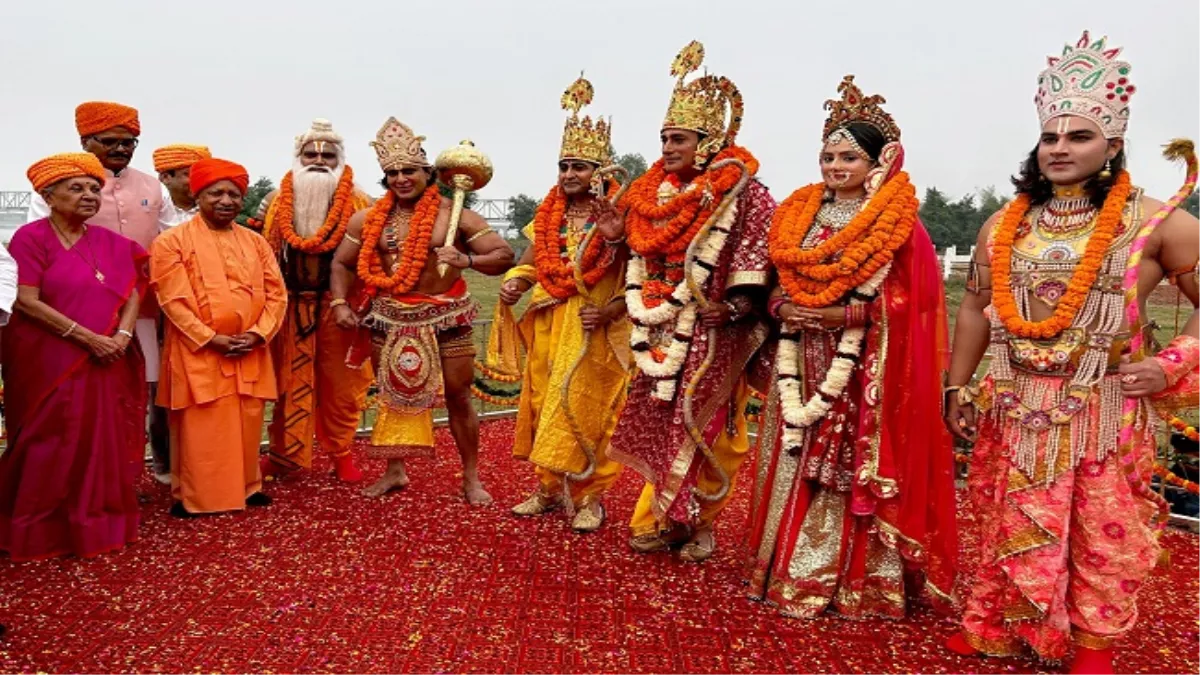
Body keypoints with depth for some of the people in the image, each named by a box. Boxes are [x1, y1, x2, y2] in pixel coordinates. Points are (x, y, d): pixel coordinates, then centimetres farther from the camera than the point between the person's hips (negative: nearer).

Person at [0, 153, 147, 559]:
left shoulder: (110, 243, 10)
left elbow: (132, 293, 6)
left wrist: (122, 336, -12)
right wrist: (86, 337, -18)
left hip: (105, 362, 5)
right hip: (50, 361, -5)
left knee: (103, 442, 6)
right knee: (53, 444, 0)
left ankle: (97, 521, 19)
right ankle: (42, 530, 14)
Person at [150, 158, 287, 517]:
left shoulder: (255, 242, 11)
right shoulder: (172, 242, -3)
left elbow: (276, 293, 7)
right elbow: (174, 300, -10)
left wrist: (257, 334, -8)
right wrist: (212, 339, -16)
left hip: (250, 353, 4)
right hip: (199, 353, -4)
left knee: (247, 426, 11)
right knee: (199, 430, 1)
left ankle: (246, 487, 27)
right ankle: (191, 496, 14)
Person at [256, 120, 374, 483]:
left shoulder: (358, 204, 0)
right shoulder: (277, 201, 6)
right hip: (290, 305, 2)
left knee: (340, 382, 6)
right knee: (290, 380, 9)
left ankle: (342, 454, 20)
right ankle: (285, 452, 21)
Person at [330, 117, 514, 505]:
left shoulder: (454, 215, -8)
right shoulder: (369, 219, 2)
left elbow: (504, 255, -10)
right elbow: (342, 263, 11)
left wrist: (466, 260, -27)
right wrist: (341, 303, -4)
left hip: (445, 318, -3)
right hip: (389, 319, 3)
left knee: (458, 398, 4)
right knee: (391, 395, 14)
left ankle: (471, 477, 18)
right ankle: (394, 471, 31)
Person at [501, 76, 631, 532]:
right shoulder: (550, 214, 8)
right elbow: (532, 260, 14)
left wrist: (608, 311, -21)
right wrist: (515, 282, -6)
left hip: (593, 330, -6)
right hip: (548, 325, 6)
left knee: (584, 411, -2)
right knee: (544, 406, 11)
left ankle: (589, 498, 12)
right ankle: (550, 489, 24)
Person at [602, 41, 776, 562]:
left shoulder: (741, 193, -8)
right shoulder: (654, 191, 10)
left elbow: (760, 251, -15)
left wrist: (736, 307, -23)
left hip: (711, 334, -6)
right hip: (662, 333, 6)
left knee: (701, 429, 1)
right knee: (659, 424, 10)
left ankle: (697, 523, 17)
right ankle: (661, 519, 23)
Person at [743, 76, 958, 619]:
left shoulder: (899, 224, -5)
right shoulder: (799, 215, 11)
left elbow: (906, 304, -11)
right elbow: (779, 285, 15)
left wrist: (839, 315, -19)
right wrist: (783, 308, -7)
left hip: (866, 371, -5)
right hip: (803, 362, 5)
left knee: (855, 469, -2)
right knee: (798, 464, 8)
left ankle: (857, 580, 11)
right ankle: (792, 569, 21)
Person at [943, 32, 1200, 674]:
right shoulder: (1004, 225, 5)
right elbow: (975, 308, 12)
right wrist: (959, 389, 10)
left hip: (1102, 415, -3)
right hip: (1012, 412, 3)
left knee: (1101, 536, 9)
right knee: (1009, 525, 14)